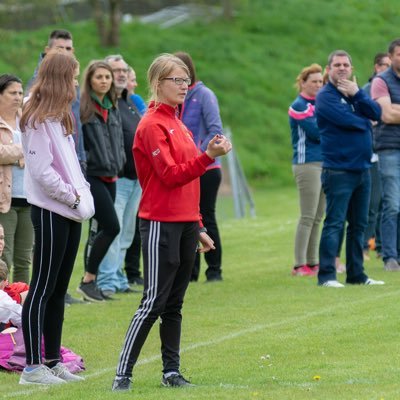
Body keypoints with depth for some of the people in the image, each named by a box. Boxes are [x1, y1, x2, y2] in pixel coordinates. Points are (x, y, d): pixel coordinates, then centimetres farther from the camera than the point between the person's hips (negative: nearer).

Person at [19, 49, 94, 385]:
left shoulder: (59, 117, 16)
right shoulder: (38, 119, -14)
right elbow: (42, 171, -19)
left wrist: (82, 194, 4)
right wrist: (73, 196, -12)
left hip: (71, 211, 9)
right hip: (51, 212, -9)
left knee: (59, 290, 12)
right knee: (42, 289, -7)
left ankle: (53, 361, 18)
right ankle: (33, 366, -5)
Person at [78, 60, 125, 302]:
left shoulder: (113, 109, 15)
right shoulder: (82, 108, -8)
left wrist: (118, 165, 12)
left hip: (110, 177, 8)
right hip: (91, 175, -8)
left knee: (99, 230, 8)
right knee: (111, 226, -14)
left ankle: (91, 282, 13)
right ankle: (88, 280, -6)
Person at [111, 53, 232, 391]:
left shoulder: (178, 123, 17)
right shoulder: (152, 125, -10)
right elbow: (170, 175, -18)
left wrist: (197, 227, 19)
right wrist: (208, 157, -26)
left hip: (185, 223, 8)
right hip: (161, 223, -8)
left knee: (174, 303, 10)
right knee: (154, 302, -10)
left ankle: (171, 371, 14)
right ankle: (123, 374, -8)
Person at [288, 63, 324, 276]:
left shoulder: (319, 104, 17)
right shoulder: (299, 106, -8)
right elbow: (316, 133, -16)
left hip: (323, 163, 8)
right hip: (307, 164, -8)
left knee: (317, 217, 9)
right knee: (308, 217, -8)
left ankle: (313, 262, 14)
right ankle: (299, 265, -6)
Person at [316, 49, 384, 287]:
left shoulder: (356, 93, 15)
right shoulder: (326, 96, -7)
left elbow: (377, 113, 0)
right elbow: (347, 120, -20)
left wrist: (357, 94, -11)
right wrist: (365, 122, -1)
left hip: (362, 169, 7)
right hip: (338, 170, -7)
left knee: (358, 225, 11)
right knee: (334, 223, -10)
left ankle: (356, 274, 17)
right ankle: (326, 275, -11)